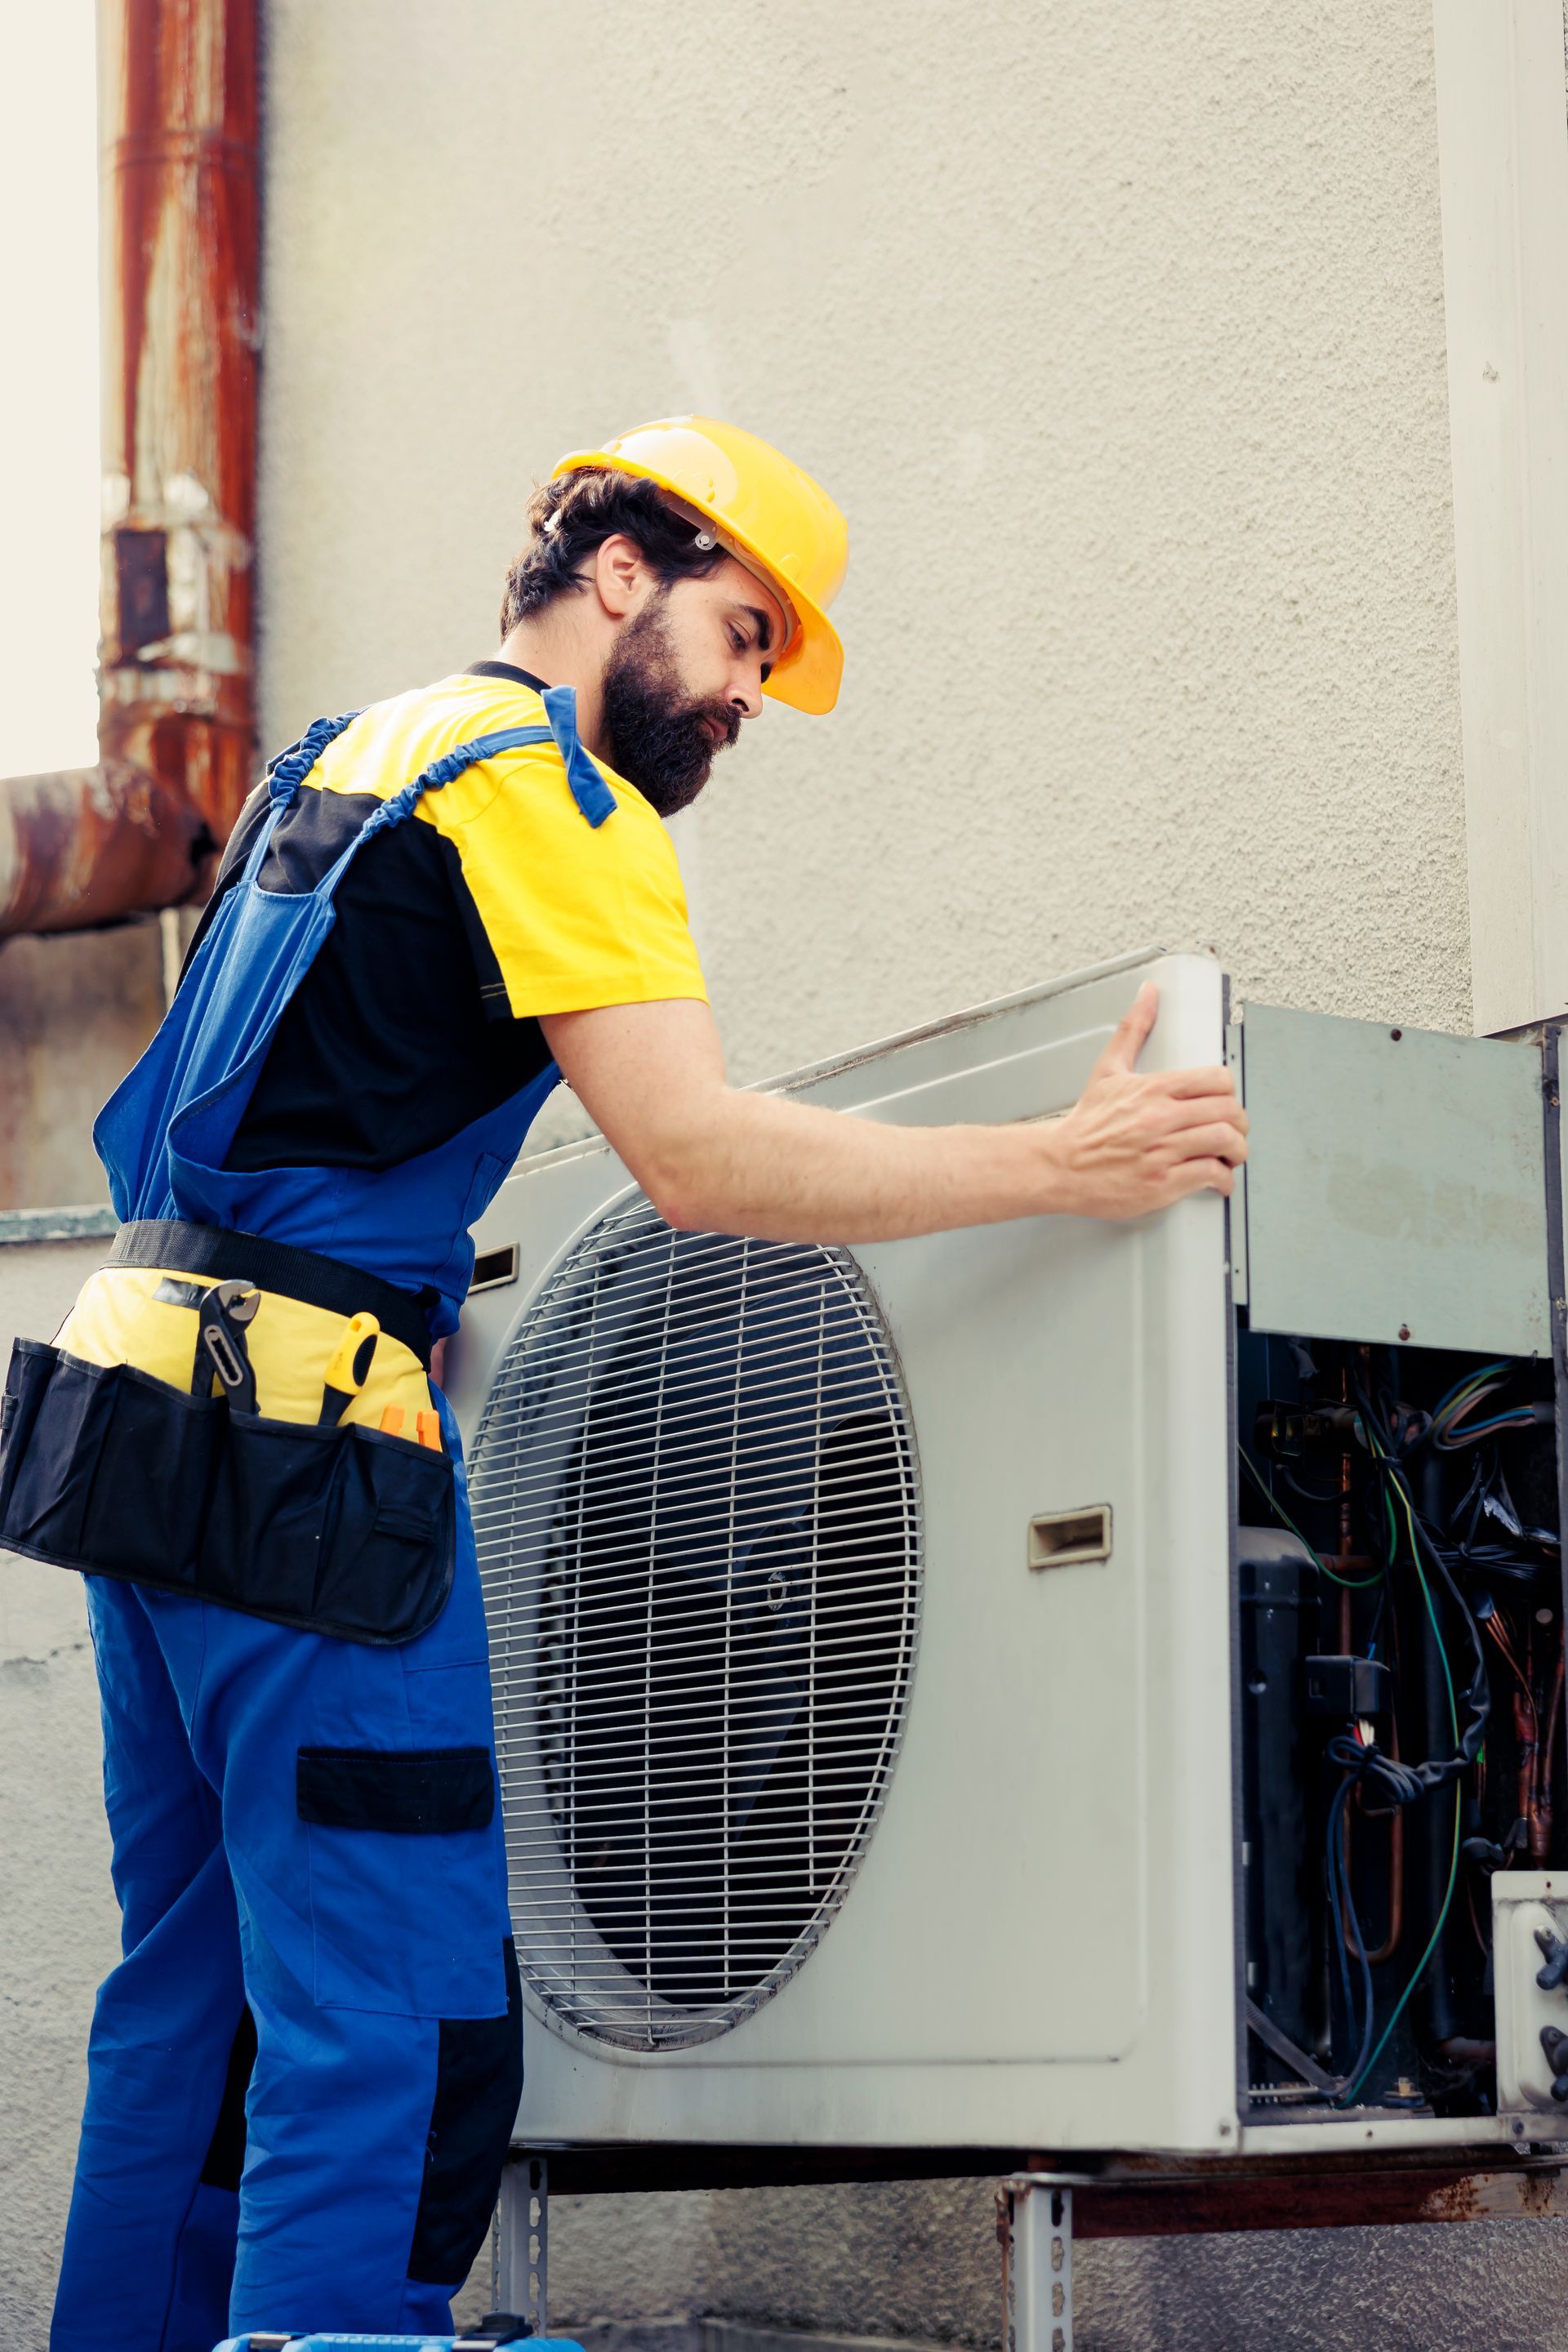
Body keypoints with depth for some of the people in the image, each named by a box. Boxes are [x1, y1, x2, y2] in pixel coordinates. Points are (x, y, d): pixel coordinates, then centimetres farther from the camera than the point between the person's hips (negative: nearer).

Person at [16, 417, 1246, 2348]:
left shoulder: (348, 753, 22)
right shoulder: (542, 778, -8)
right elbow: (702, 1160, -18)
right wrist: (1067, 1162, -17)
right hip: (293, 1420, -10)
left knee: (195, 2001, 15)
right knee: (394, 2034, -10)